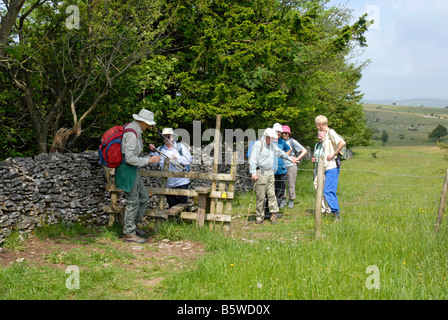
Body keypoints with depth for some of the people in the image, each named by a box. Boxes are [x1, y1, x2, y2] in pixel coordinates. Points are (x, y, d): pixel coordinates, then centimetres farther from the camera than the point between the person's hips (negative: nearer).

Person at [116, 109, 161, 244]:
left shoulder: (133, 129, 13)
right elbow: (130, 158, -25)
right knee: (133, 202, -3)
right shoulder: (132, 134, -21)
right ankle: (129, 233, 7)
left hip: (133, 170, 10)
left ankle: (133, 225, 27)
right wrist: (148, 160, -18)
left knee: (144, 198, 15)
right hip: (128, 169, -10)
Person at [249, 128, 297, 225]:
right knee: (261, 196, -4)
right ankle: (260, 217, 3)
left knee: (272, 194, 1)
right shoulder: (258, 144, -8)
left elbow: (280, 152, 33)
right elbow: (253, 160, -13)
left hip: (270, 173, 7)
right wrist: (253, 173, -20)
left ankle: (274, 213, 5)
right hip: (261, 173, -7)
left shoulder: (272, 145, 16)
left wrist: (290, 159, 41)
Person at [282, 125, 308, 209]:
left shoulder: (292, 141, 2)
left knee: (291, 184, -2)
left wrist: (297, 159, -2)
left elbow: (304, 151, 5)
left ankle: (291, 201, 7)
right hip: (282, 166, 3)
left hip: (291, 166, -3)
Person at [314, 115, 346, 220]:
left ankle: (336, 212, -10)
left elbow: (342, 143, -24)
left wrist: (333, 154, -20)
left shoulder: (331, 132, -9)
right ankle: (336, 213, 16)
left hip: (332, 167, -10)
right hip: (327, 168, 10)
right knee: (330, 191, 11)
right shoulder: (325, 135, 19)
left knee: (327, 191, -13)